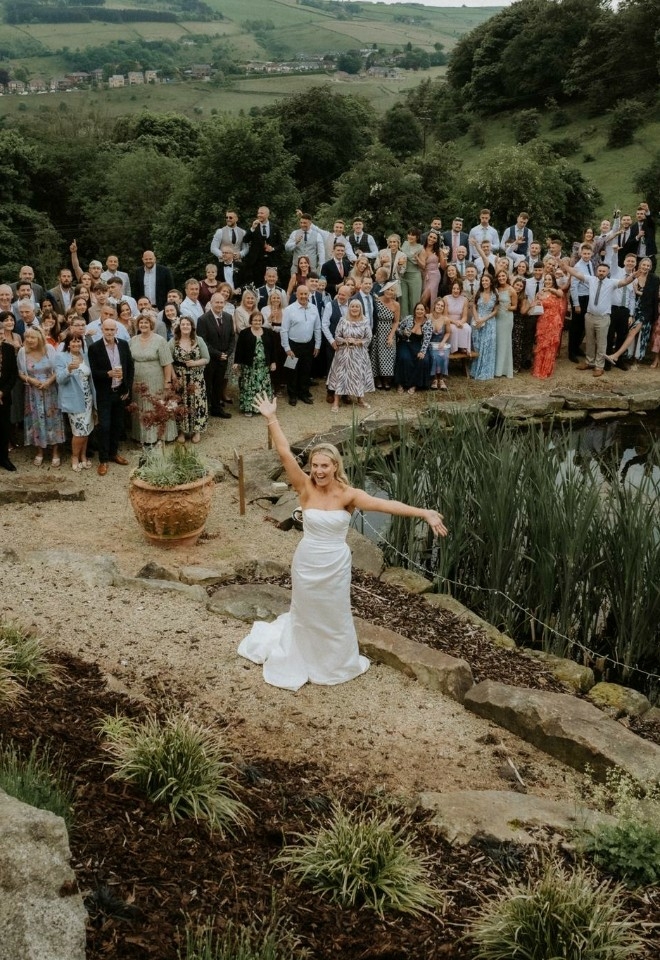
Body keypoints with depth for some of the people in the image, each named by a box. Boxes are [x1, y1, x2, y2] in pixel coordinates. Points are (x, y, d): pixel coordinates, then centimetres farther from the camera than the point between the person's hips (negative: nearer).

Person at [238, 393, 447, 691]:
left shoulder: (348, 495, -16)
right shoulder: (305, 489, -14)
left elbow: (387, 504, -26)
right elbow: (285, 454, -21)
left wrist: (424, 513, -35)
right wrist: (271, 419, -28)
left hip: (335, 567, 0)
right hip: (306, 564, 1)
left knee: (334, 618, 18)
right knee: (305, 615, 20)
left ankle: (335, 664, 43)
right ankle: (303, 662, 44)